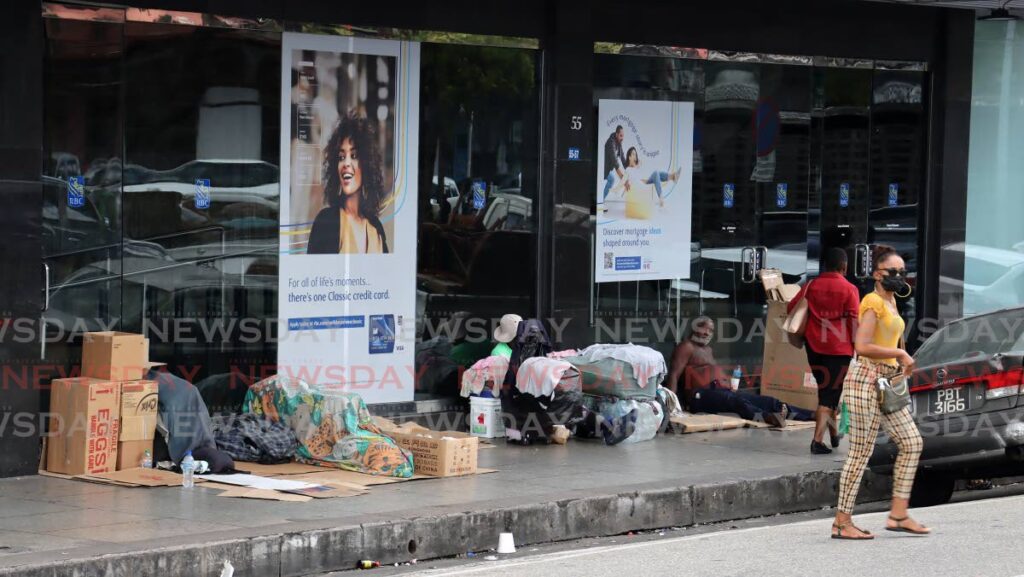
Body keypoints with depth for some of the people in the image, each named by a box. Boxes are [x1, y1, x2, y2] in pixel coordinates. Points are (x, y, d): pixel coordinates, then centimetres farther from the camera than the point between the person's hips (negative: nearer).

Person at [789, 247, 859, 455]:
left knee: (825, 389, 20)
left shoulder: (811, 286, 3)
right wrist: (857, 346, 1)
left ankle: (833, 434, 30)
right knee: (830, 394, -1)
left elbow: (792, 308, 2)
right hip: (839, 348, -4)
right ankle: (818, 440, -11)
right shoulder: (849, 290, -7)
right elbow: (853, 321, -9)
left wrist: (802, 333, 17)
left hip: (815, 345, 4)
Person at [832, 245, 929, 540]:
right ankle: (842, 522, -1)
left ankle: (898, 514, 8)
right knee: (862, 452, -7)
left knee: (912, 442, 6)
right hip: (866, 380, -10)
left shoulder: (890, 301, 16)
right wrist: (900, 354, -15)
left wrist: (901, 362, 13)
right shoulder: (873, 302, -12)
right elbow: (862, 347, -22)